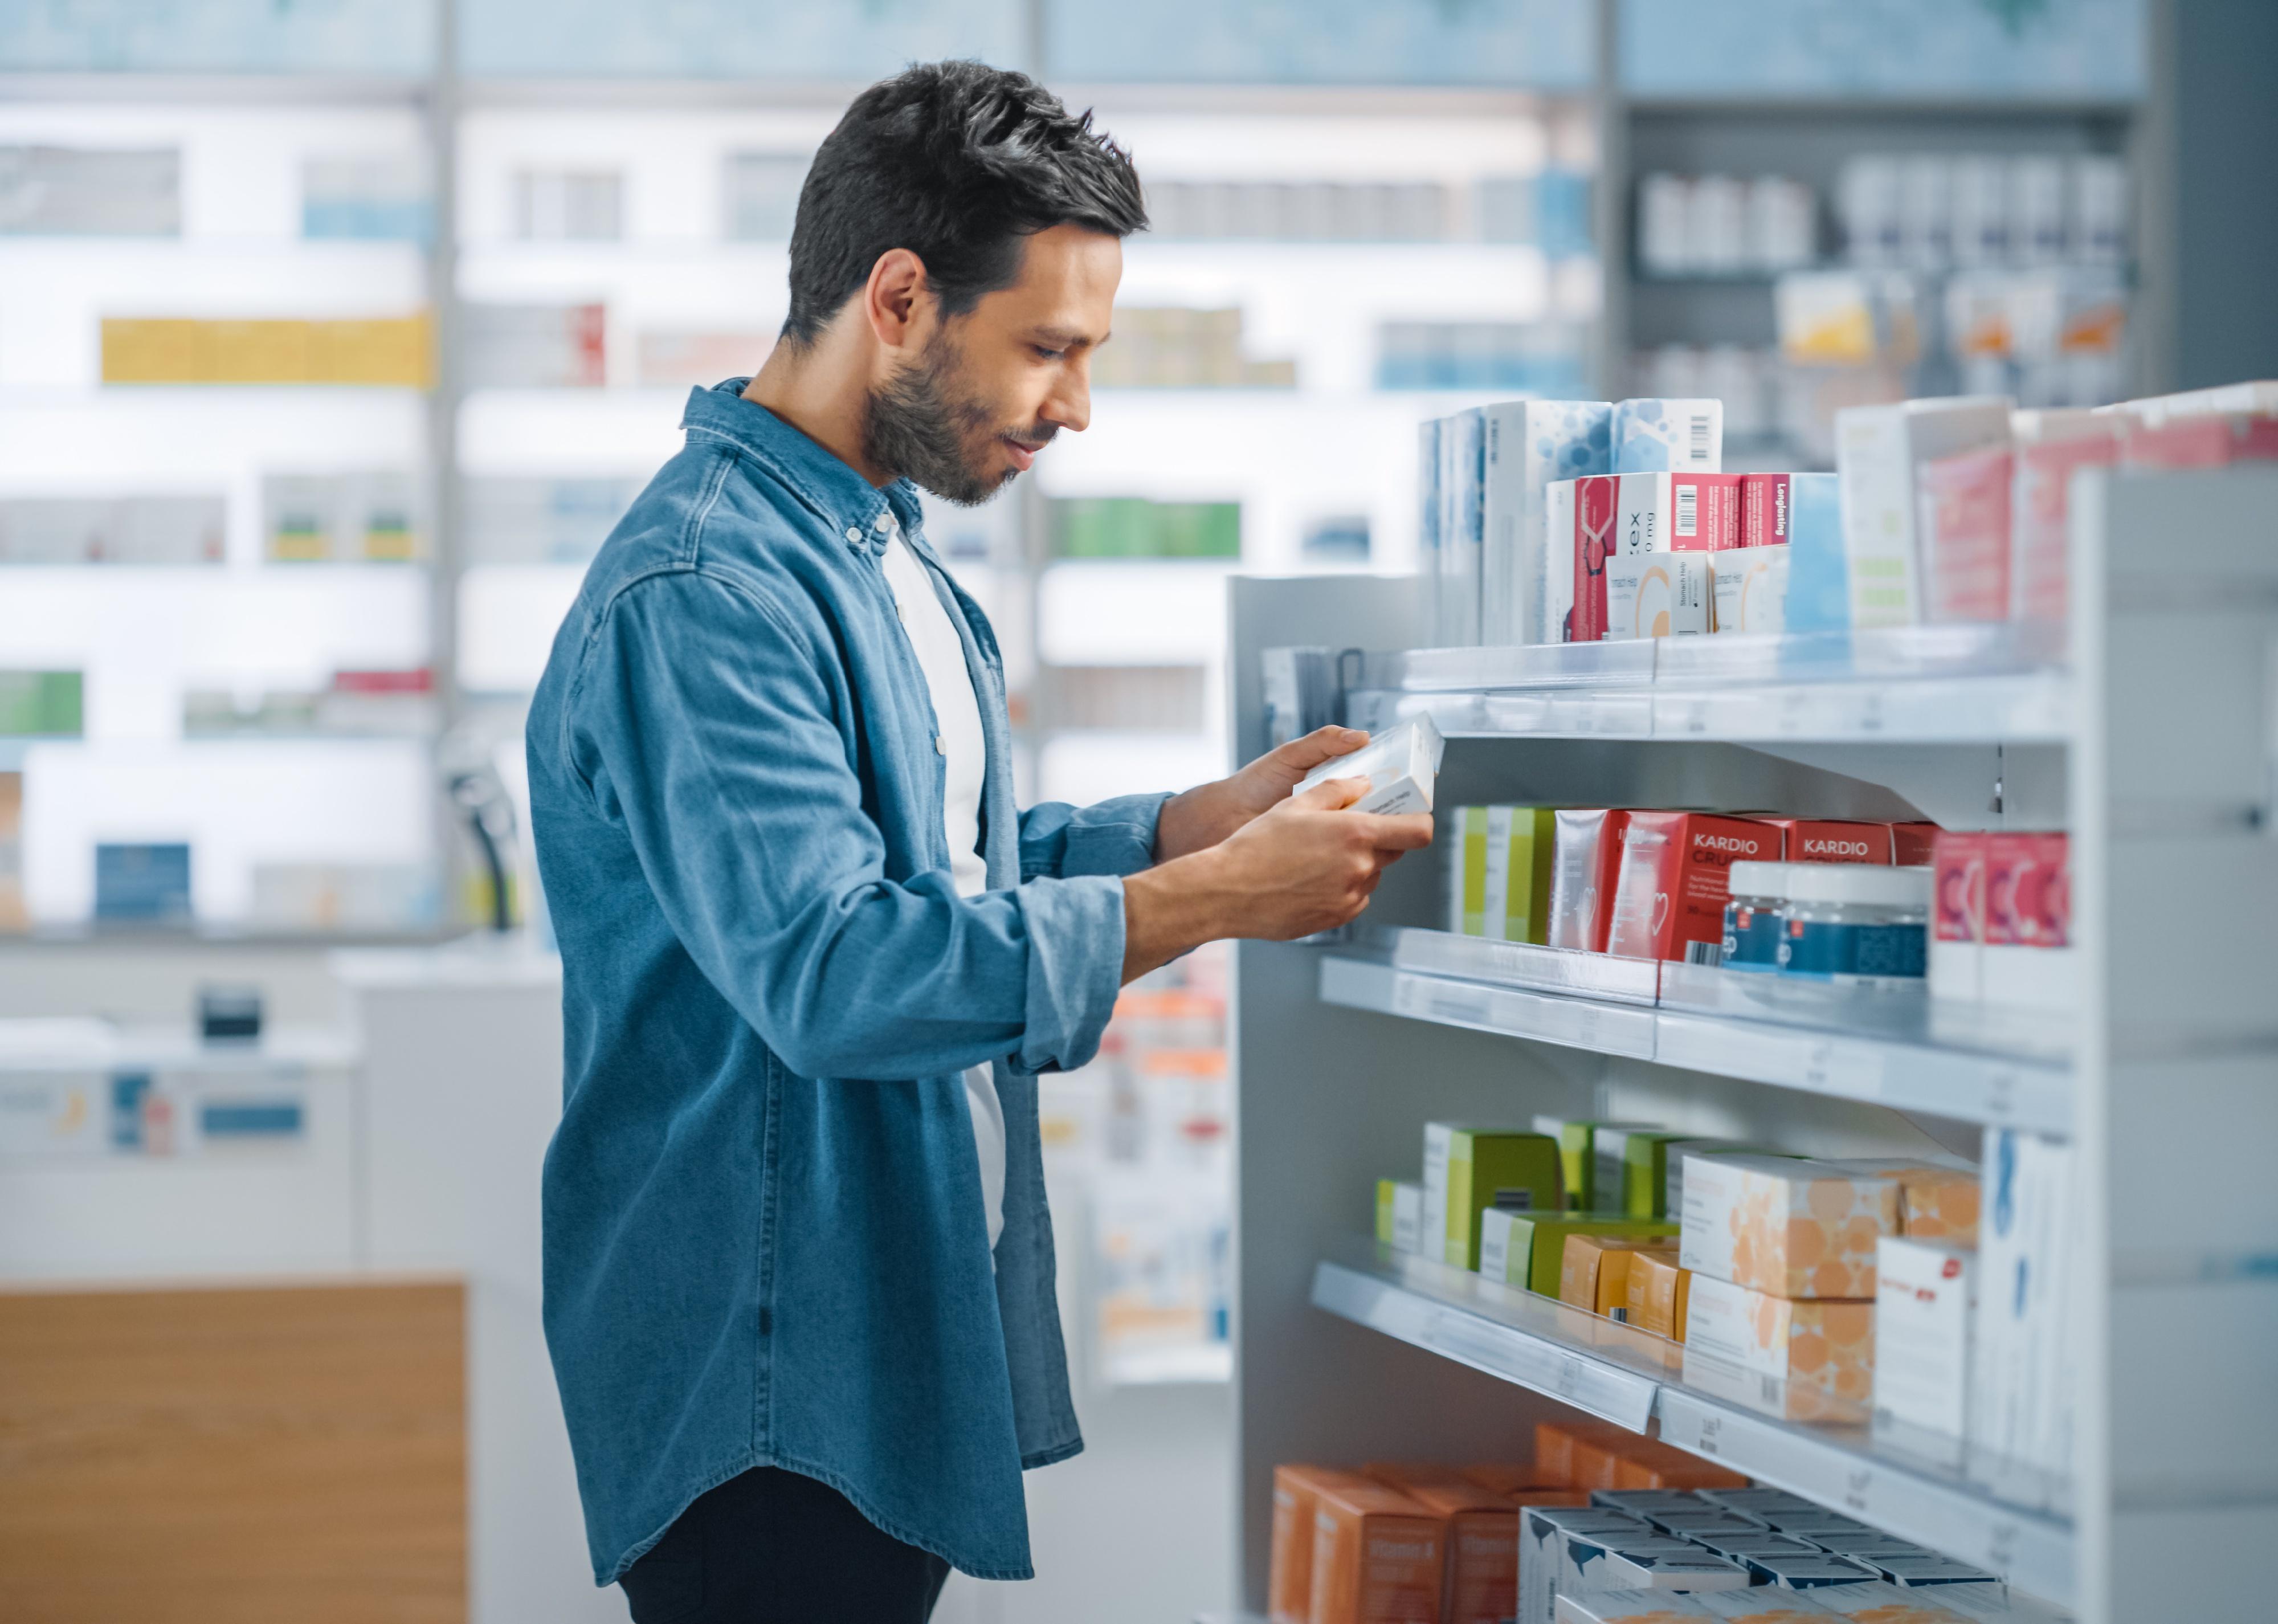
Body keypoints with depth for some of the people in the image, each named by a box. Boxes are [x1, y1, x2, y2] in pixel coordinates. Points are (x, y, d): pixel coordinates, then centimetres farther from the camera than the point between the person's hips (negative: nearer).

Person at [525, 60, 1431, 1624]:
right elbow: (833, 973, -29)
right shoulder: (704, 595, -20)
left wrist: (1217, 814, 6)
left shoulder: (884, 554, 15)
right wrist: (1219, 897, -25)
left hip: (904, 1345, 10)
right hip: (767, 1374, -10)